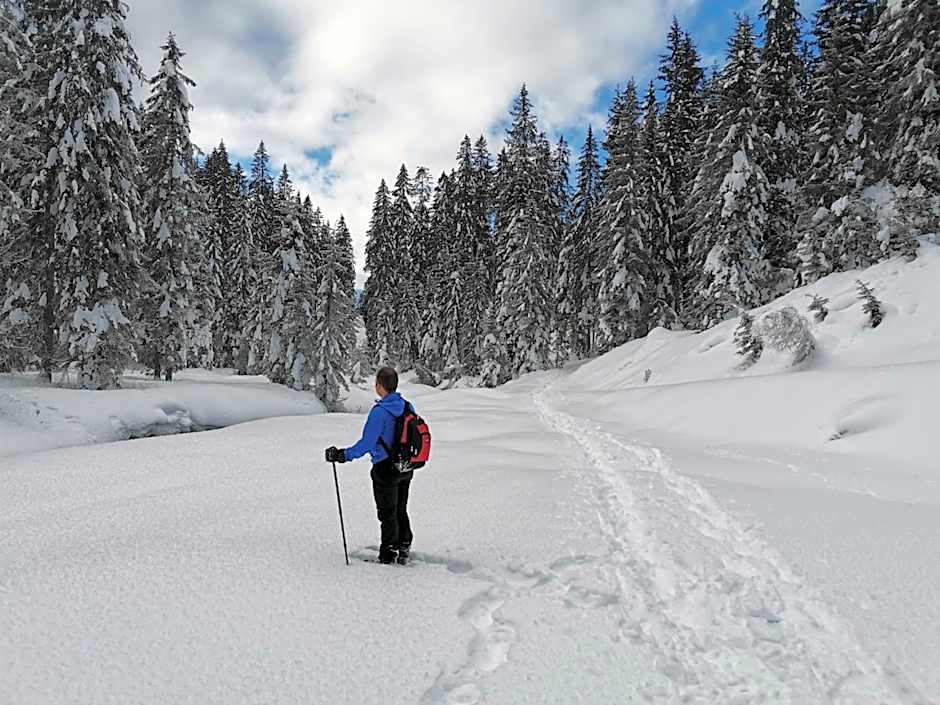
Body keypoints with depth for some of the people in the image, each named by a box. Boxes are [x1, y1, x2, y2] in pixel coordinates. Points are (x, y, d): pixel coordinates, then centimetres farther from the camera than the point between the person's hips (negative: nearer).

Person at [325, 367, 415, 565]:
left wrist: (343, 455, -17)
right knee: (401, 510, 20)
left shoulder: (380, 412, -22)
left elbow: (367, 443, -24)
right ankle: (404, 549, 29)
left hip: (386, 469, -7)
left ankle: (388, 557, 16)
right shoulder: (407, 407, -1)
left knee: (387, 514, 7)